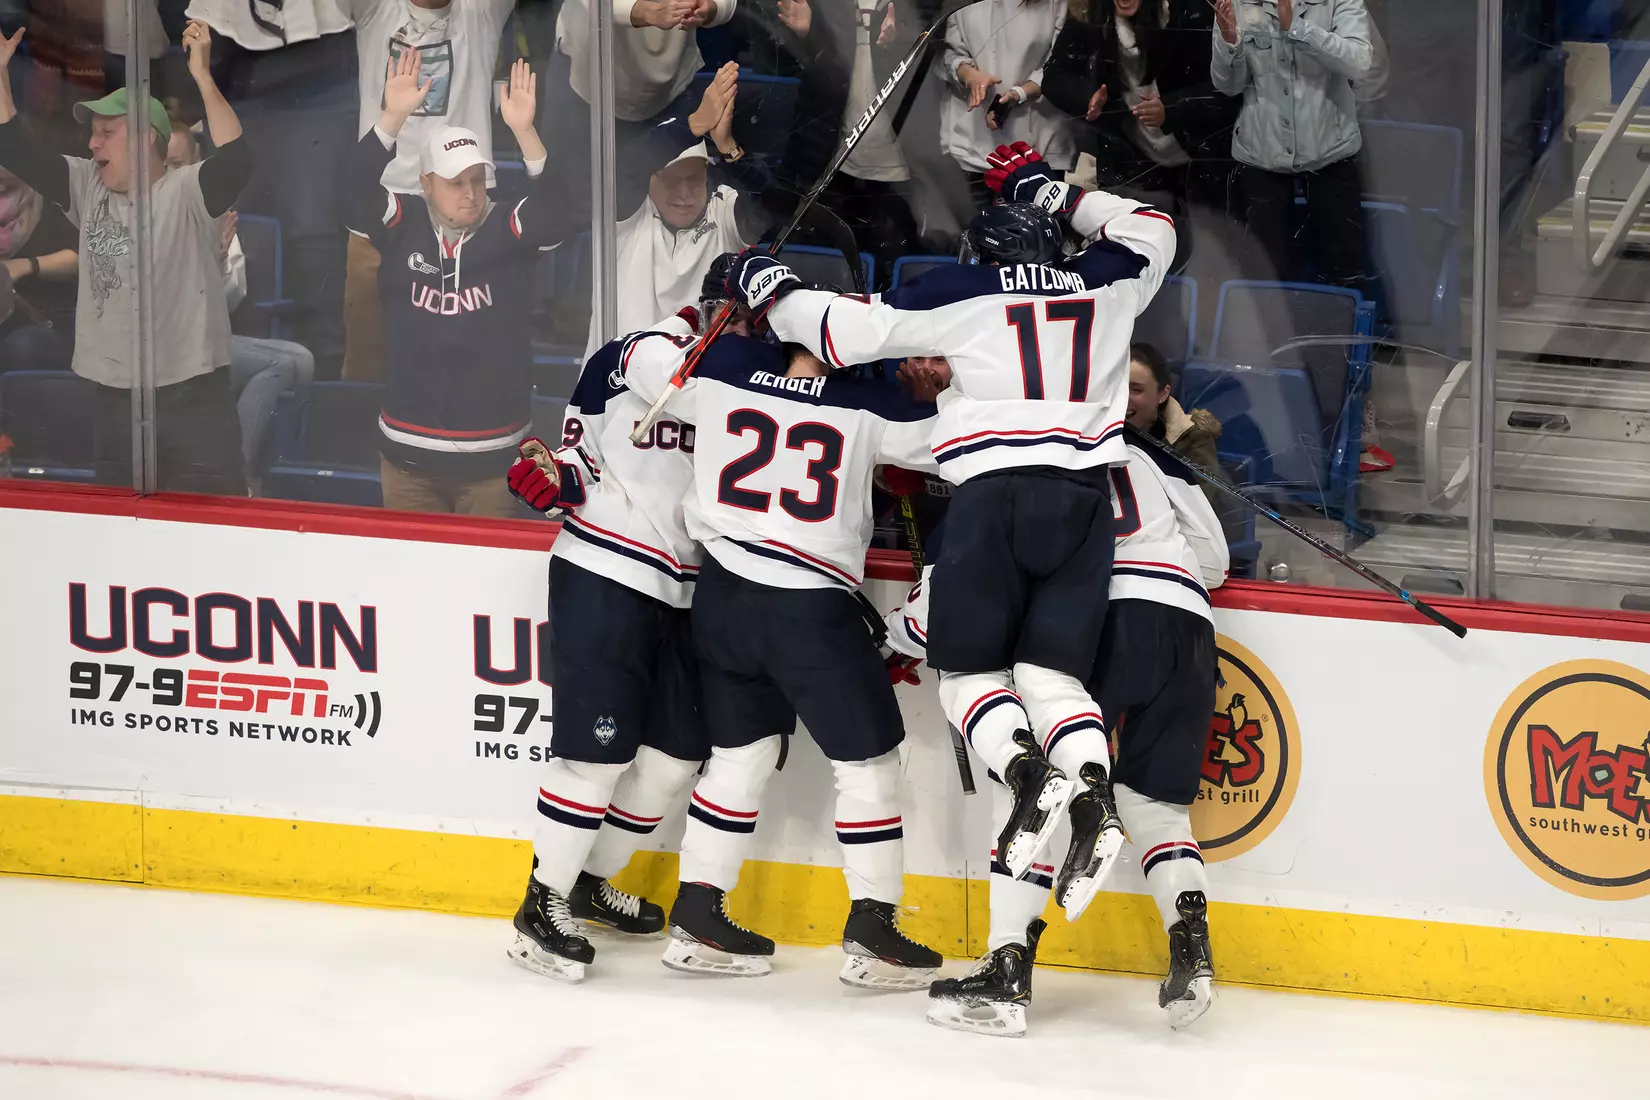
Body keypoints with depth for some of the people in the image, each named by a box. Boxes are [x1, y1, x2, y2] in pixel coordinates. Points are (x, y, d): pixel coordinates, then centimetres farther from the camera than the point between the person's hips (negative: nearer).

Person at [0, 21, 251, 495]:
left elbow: (235, 162, -29)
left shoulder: (186, 192, -10)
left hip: (193, 400, -6)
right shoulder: (88, 188, 8)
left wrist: (202, 76, -33)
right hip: (114, 402, 6)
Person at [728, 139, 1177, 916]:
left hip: (994, 493, -3)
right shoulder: (1104, 284, 17)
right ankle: (1093, 793, -23)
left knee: (968, 671, 7)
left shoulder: (960, 292, 7)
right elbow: (1151, 228, 38)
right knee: (1052, 673, 5)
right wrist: (1054, 193, 39)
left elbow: (851, 331, 6)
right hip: (1085, 499, 3)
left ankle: (1027, 769, -22)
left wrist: (770, 291, 22)